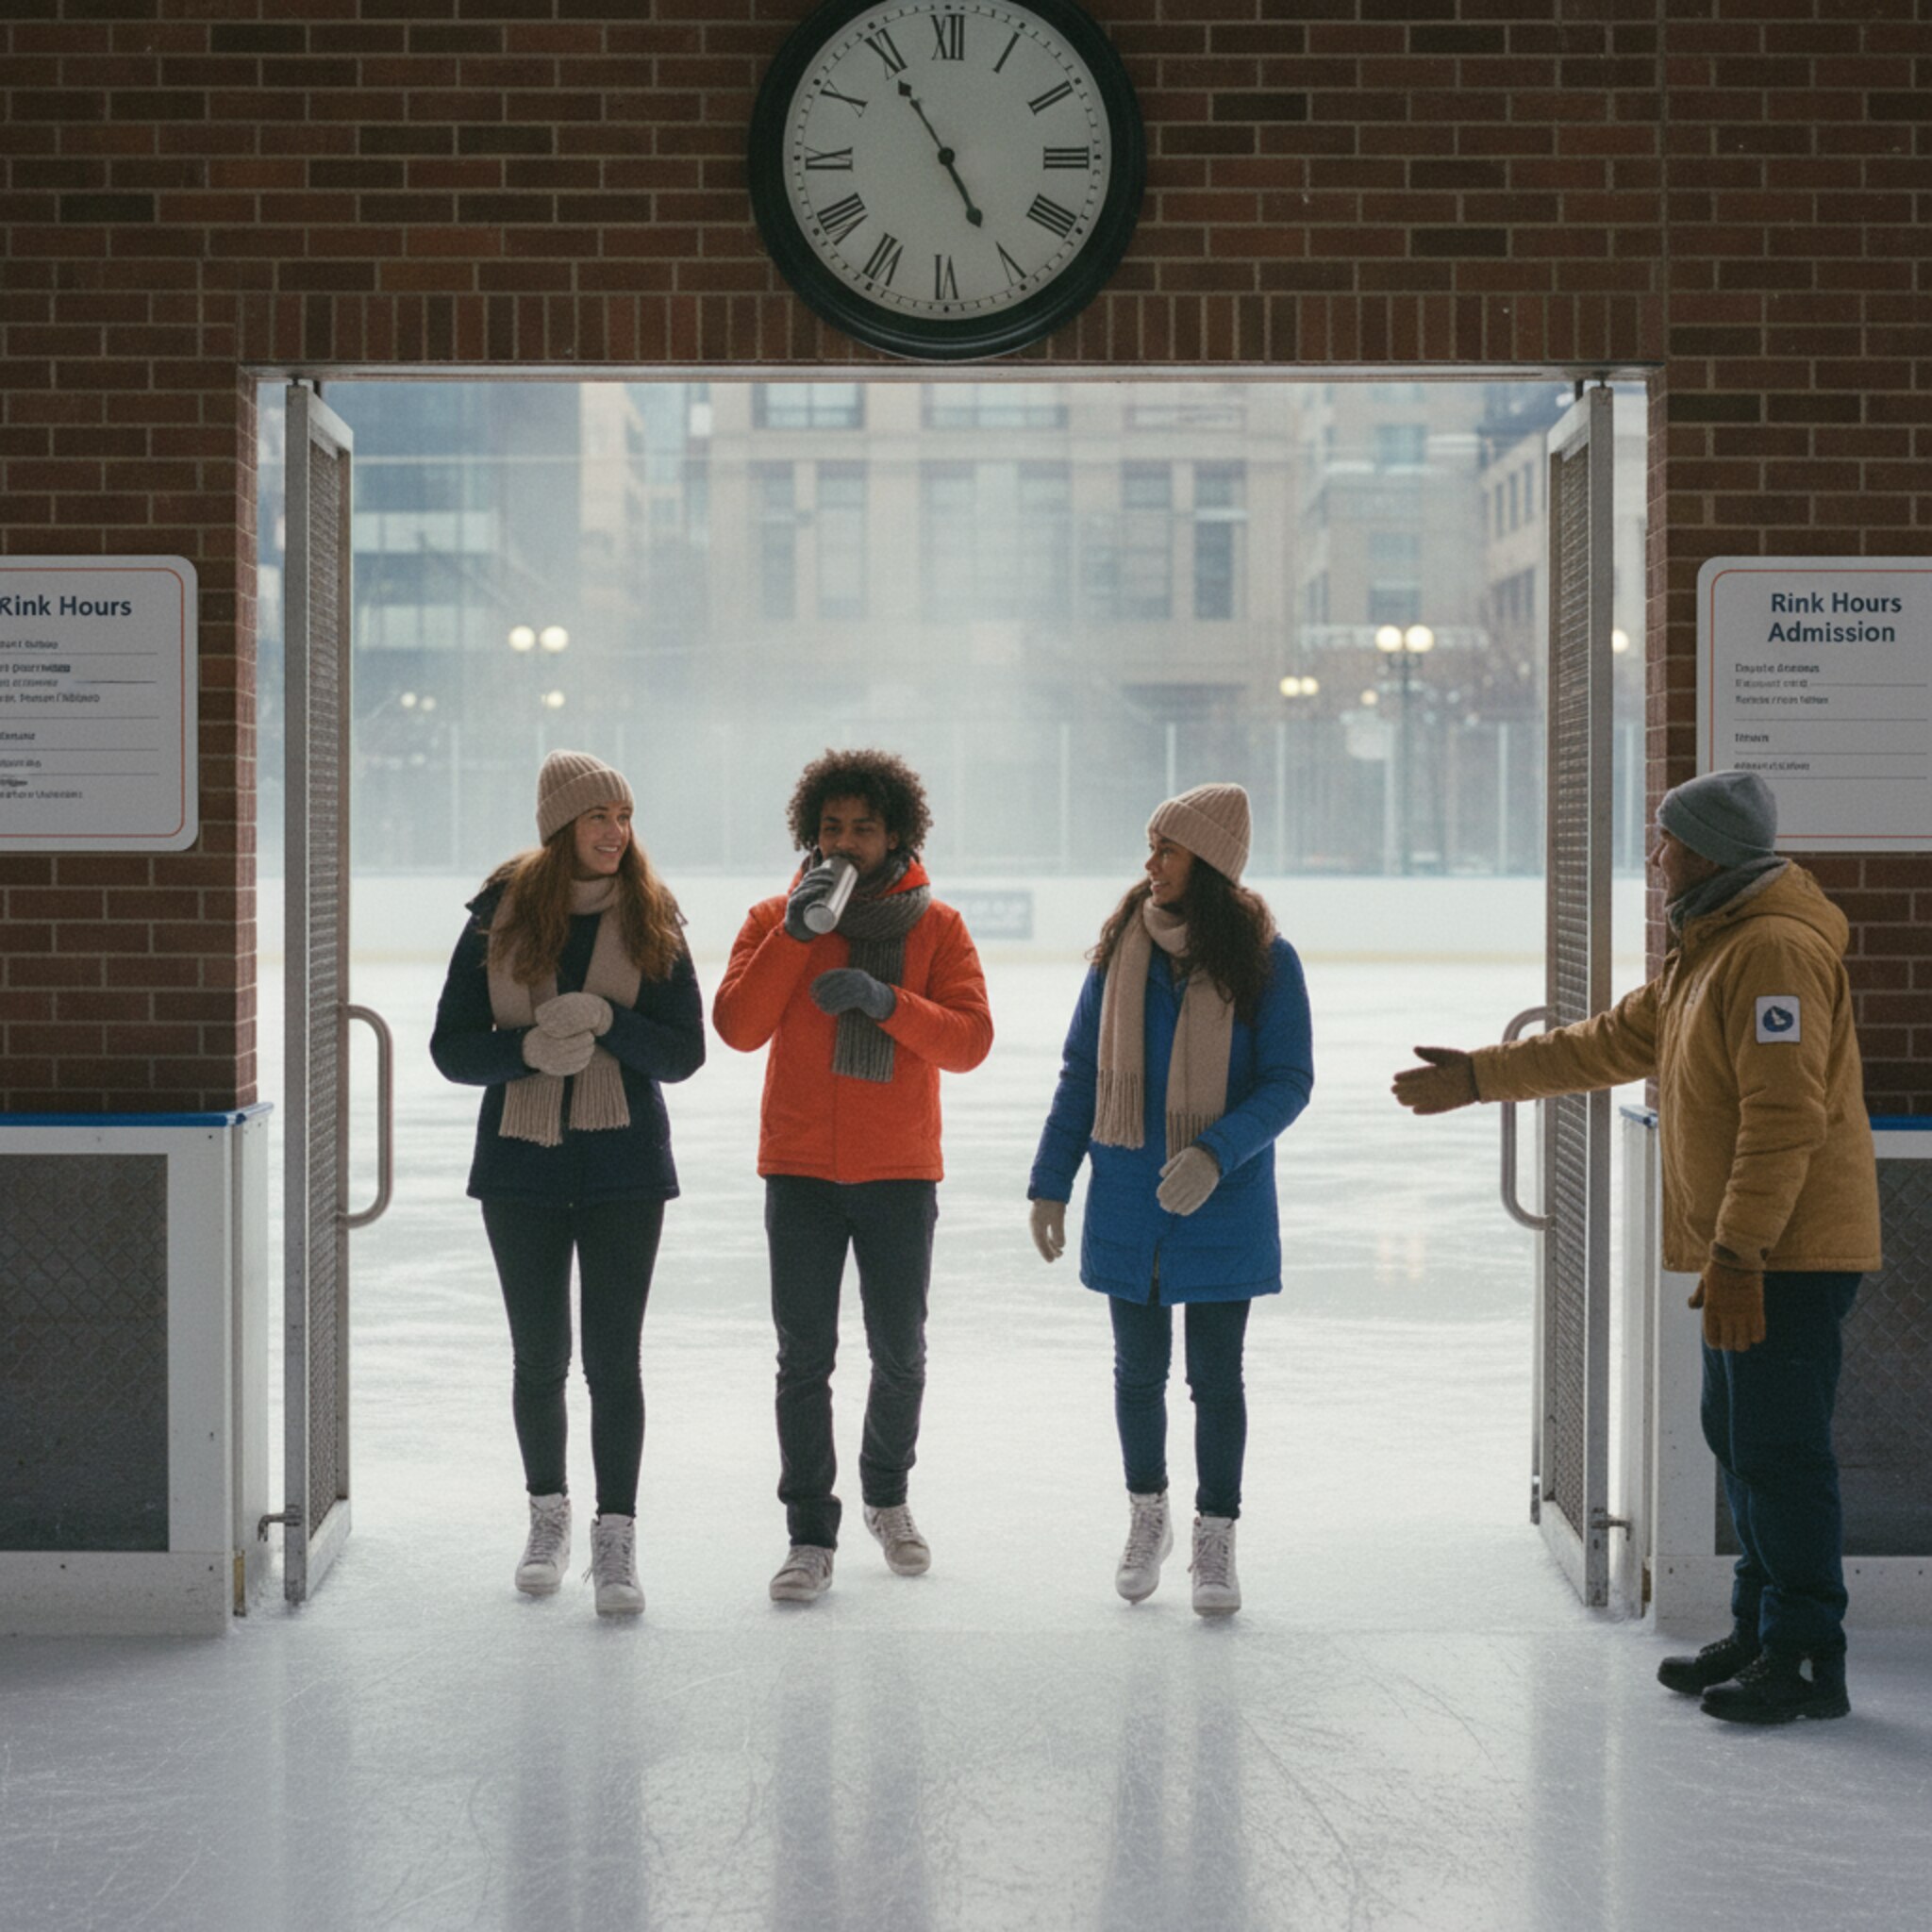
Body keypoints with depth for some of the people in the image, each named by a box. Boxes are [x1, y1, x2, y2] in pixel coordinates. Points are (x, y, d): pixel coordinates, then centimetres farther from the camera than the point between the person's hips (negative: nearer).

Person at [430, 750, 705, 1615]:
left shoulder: (651, 921, -2)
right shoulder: (501, 916, -2)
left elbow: (685, 1051, -4)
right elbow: (452, 1048, -2)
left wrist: (607, 1023, -21)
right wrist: (531, 1049, -20)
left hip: (623, 1164, -1)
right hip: (522, 1163, 1)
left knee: (613, 1356, -2)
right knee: (539, 1357, 11)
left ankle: (616, 1536, 5)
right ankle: (547, 1515, 29)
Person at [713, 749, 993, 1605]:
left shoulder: (936, 927, 2)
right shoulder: (775, 918, 3)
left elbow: (970, 1040, -8)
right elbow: (738, 1027, -10)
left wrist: (886, 999, -23)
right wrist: (797, 932, -17)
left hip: (900, 1174, 0)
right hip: (800, 1172, 0)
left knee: (899, 1355, 10)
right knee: (803, 1358, -1)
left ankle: (888, 1498, 33)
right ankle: (810, 1535, 5)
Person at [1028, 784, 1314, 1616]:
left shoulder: (1264, 960, -9)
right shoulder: (1122, 947, 1)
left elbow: (1288, 1082, -9)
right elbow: (1081, 1073, 6)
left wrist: (1216, 1153, -24)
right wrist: (1050, 1183, 3)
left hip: (1222, 1207, -3)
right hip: (1127, 1205, 3)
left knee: (1215, 1377, 6)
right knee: (1138, 1370, 13)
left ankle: (1215, 1540, 20)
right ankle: (1146, 1518, 32)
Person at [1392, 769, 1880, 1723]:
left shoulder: (1776, 951, -18)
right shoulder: (1705, 952, 17)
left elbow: (1785, 1118, -24)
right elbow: (1613, 1042, 25)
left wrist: (1736, 1252, -26)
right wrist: (1478, 1076, 25)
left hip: (1789, 1251, -11)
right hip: (1747, 1251, 11)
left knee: (1781, 1448, -8)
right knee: (1740, 1440, 15)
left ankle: (1807, 1661, -3)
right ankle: (1759, 1634, 24)